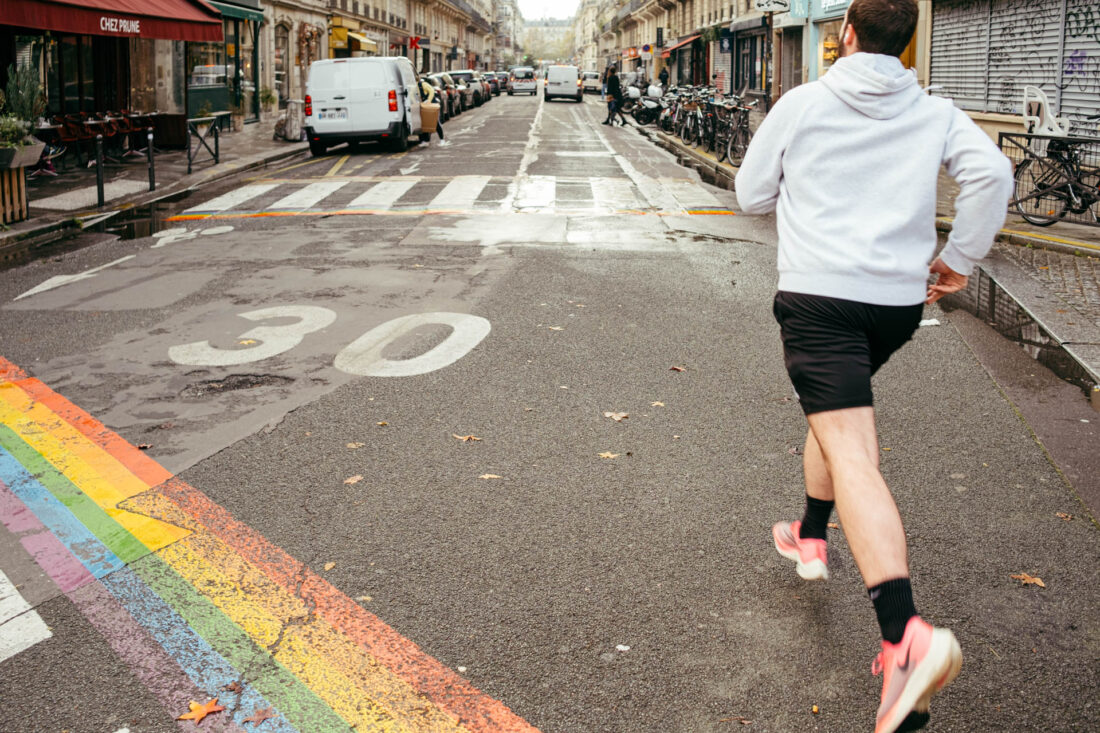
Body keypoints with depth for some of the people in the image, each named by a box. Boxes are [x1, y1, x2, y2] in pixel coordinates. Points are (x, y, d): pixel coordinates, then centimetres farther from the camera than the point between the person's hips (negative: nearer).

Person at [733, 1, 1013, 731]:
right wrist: (959, 259, 3)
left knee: (852, 456, -15)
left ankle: (907, 635, -29)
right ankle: (811, 537, 45)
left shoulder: (801, 103, 2)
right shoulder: (935, 113, 7)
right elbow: (993, 172, -8)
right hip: (898, 301, 5)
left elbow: (753, 194, 9)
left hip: (818, 293, -4)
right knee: (838, 411, 31)